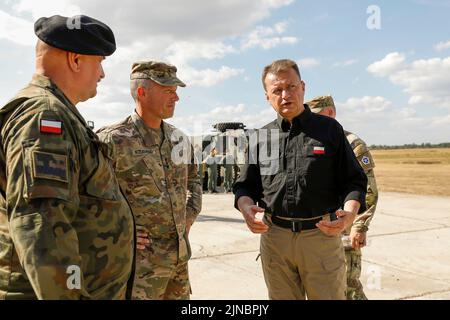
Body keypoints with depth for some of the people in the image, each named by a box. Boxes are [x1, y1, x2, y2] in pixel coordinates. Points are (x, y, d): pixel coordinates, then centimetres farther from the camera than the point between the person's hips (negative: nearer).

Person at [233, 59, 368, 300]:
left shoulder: (329, 129, 2)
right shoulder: (261, 137, 9)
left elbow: (354, 180, 1)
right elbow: (245, 185, 12)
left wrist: (350, 212, -18)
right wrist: (245, 207, -10)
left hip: (322, 235, -2)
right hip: (274, 237, 3)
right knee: (281, 296, 16)